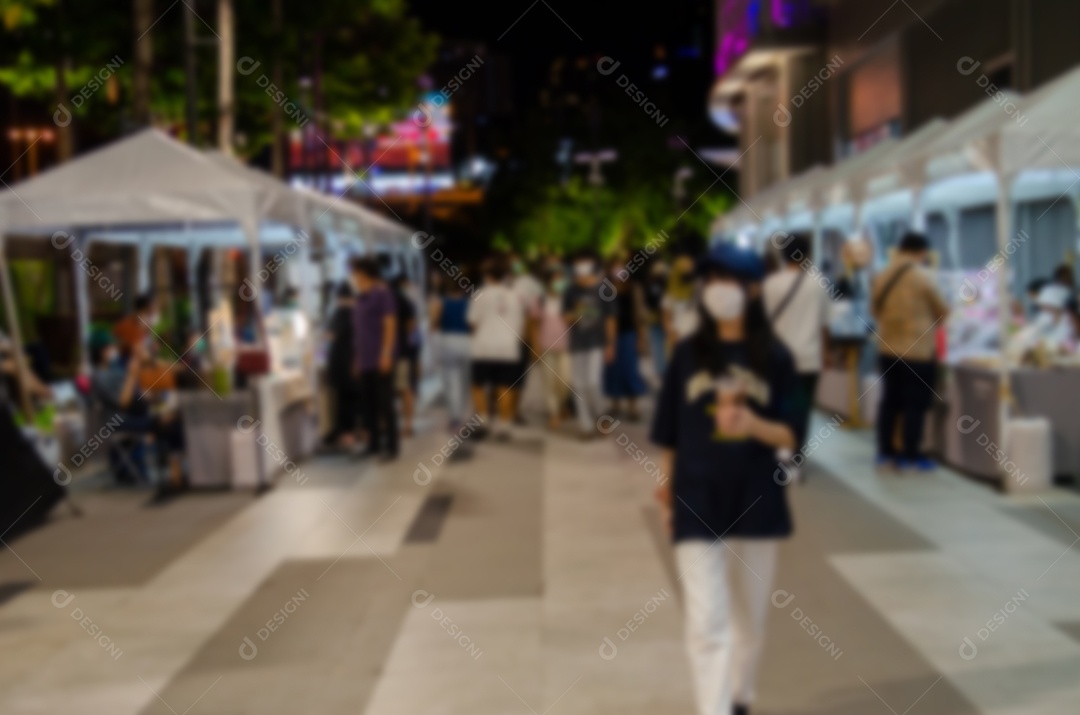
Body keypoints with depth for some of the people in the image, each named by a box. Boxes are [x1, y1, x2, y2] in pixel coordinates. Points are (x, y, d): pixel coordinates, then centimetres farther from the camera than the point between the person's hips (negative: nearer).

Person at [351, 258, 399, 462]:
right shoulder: (362, 297, 16)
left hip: (380, 359, -8)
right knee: (368, 403, 9)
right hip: (364, 360, 8)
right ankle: (373, 444, 16)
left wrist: (386, 354, -18)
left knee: (384, 403, -5)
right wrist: (357, 359, 19)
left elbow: (390, 325, -12)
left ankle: (391, 447, -1)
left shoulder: (382, 294, -7)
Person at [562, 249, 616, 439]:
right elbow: (565, 317, 9)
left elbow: (610, 319, 1)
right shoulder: (571, 291, 2)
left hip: (597, 343, -3)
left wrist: (610, 345, 0)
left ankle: (598, 416, 13)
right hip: (577, 344, 3)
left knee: (592, 382, -13)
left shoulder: (604, 290, -4)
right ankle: (586, 425, 13)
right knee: (579, 385, 4)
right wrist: (570, 316, -15)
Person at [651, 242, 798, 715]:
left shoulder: (773, 356, -1)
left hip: (756, 501, 1)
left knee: (750, 617, 16)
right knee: (706, 622, -7)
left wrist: (754, 425, -24)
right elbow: (669, 431, 7)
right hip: (698, 503, -1)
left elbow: (789, 436, -4)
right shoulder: (687, 353, 0)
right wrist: (666, 488, 11)